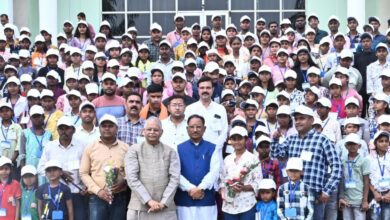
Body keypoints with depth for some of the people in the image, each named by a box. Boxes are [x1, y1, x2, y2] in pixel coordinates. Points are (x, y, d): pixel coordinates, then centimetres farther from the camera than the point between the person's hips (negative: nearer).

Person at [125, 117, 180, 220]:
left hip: (166, 210, 1)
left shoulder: (170, 152, 11)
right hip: (139, 209, -1)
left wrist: (163, 202, -10)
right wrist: (149, 201, -12)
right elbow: (132, 178, -3)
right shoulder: (134, 150, 7)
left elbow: (174, 178, 2)